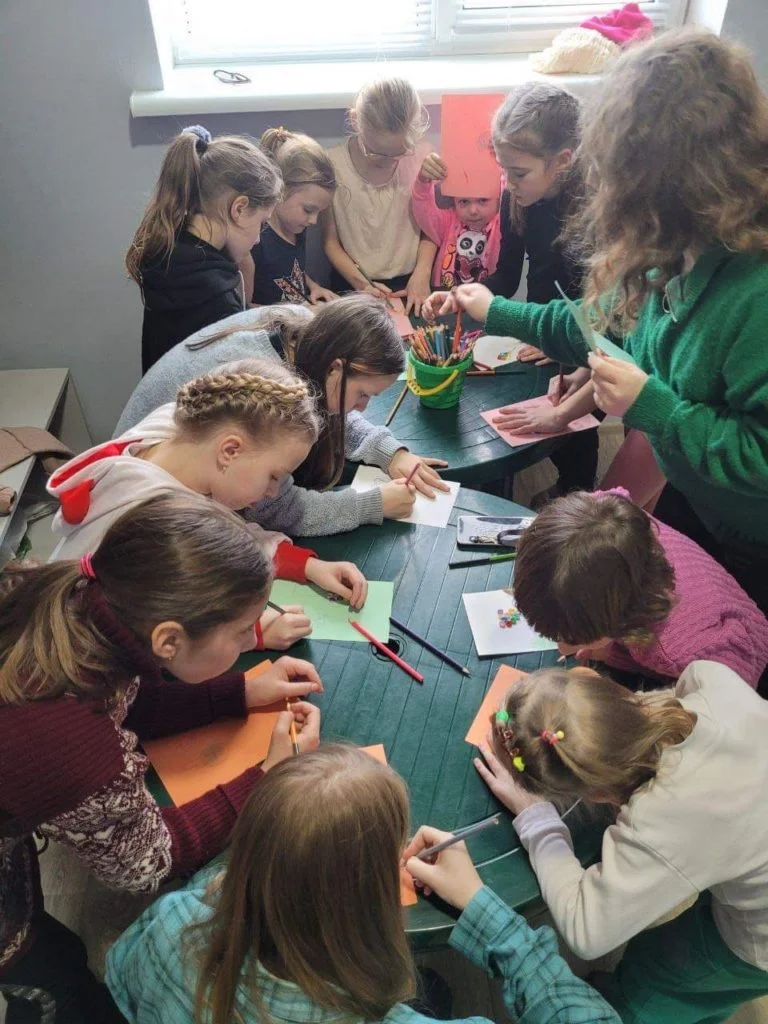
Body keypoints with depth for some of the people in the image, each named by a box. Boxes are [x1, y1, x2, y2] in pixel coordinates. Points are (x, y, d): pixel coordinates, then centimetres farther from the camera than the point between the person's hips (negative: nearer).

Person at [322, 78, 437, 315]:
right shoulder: (333, 165, -10)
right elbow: (330, 240, -3)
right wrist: (361, 284, -15)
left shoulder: (422, 157, -8)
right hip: (352, 284, -2)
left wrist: (421, 274, -11)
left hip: (408, 283, 2)